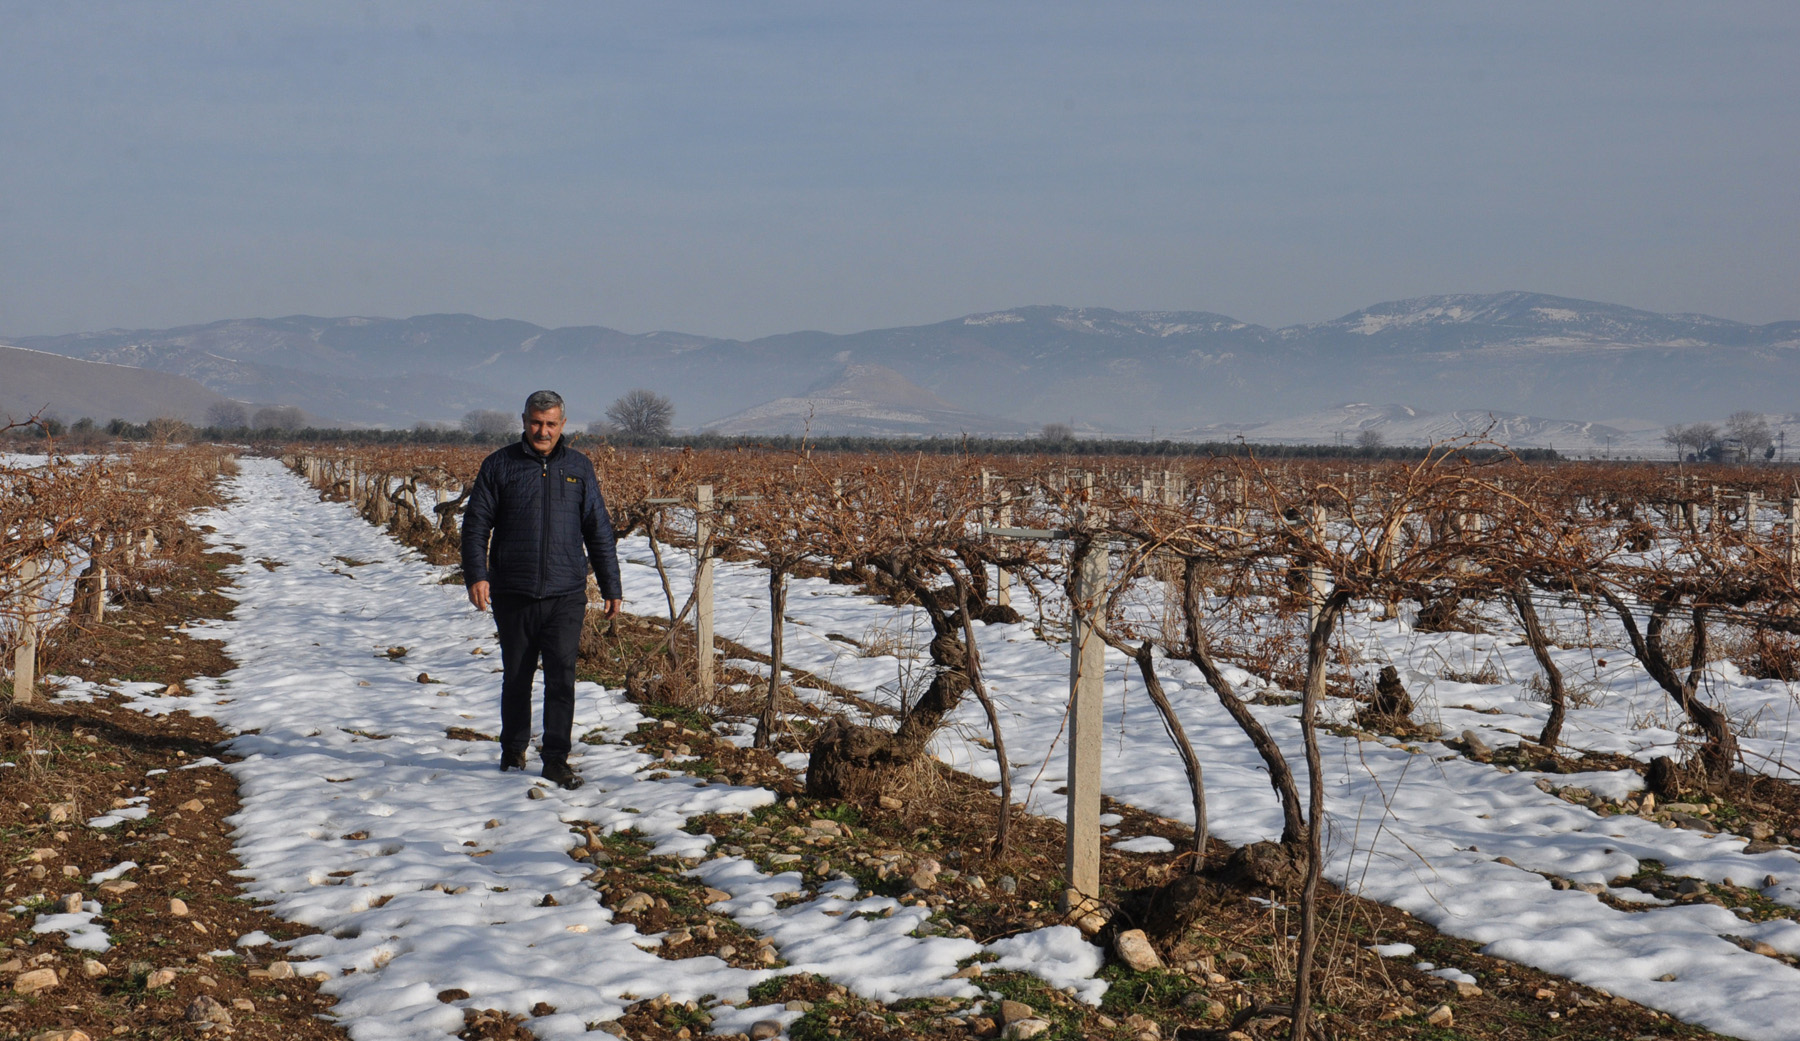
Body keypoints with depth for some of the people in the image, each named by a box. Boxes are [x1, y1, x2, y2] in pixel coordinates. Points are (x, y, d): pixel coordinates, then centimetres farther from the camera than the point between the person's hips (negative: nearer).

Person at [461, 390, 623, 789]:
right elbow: (475, 524, 2)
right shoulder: (500, 465, 3)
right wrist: (475, 575, -11)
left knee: (562, 677, -6)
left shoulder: (578, 468, 8)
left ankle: (556, 759, -1)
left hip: (565, 594, 0)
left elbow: (598, 531, 12)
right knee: (516, 676, 11)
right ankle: (513, 751, 26)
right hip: (513, 594, 0)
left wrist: (611, 586, 11)